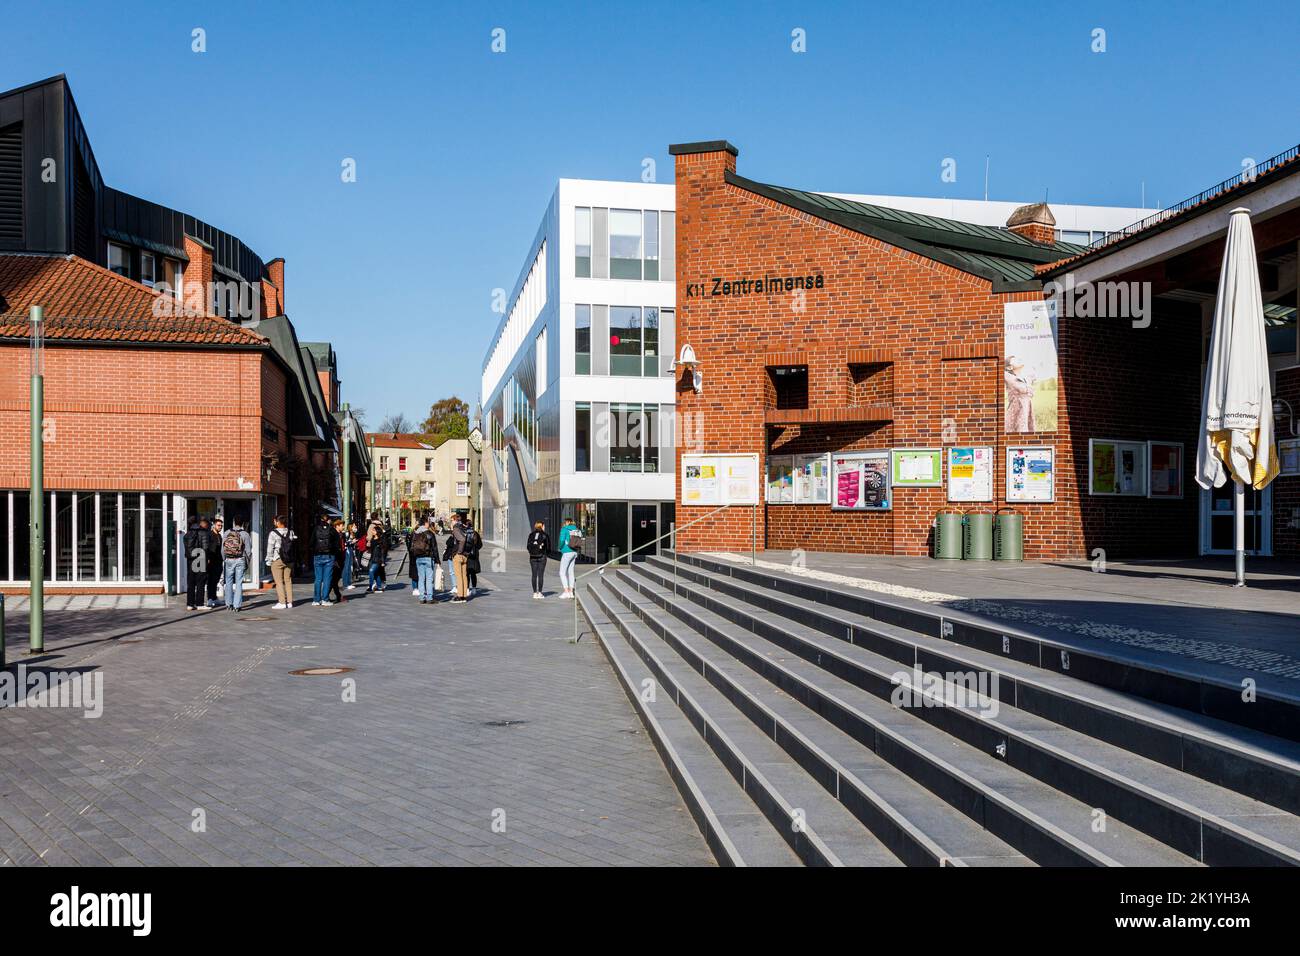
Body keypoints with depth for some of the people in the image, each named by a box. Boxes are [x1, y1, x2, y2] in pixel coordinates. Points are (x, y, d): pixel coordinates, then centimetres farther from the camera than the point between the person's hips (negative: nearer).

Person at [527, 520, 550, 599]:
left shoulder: (531, 535, 6)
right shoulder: (545, 535, -2)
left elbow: (528, 546, 5)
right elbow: (548, 548, 0)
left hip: (533, 557, 3)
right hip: (542, 557, -3)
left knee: (534, 575, 6)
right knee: (541, 574, 0)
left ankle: (535, 593, 5)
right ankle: (539, 593, -2)